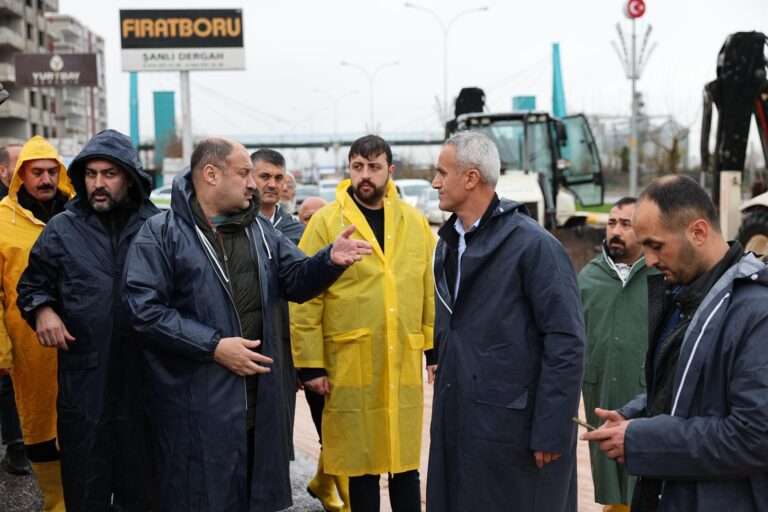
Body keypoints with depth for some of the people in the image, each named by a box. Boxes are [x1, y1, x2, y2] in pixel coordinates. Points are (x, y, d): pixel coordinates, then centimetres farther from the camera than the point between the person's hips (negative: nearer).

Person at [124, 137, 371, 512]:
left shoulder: (259, 229, 13)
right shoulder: (160, 233, -8)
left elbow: (294, 279, 10)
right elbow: (145, 309, -15)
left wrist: (330, 260, -11)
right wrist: (213, 346, -18)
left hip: (258, 397, 6)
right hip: (195, 405, -6)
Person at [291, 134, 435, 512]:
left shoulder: (415, 223, 7)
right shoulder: (326, 222, -3)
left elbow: (431, 292, 9)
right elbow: (305, 299, -5)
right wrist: (310, 364, -9)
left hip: (404, 364, 3)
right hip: (350, 367, -2)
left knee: (405, 461, 11)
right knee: (361, 465, 8)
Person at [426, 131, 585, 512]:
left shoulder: (532, 244, -12)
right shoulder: (447, 242, 11)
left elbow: (566, 343, -15)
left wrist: (551, 432, -16)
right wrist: (445, 400, 14)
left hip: (515, 426, -7)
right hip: (456, 423, 7)